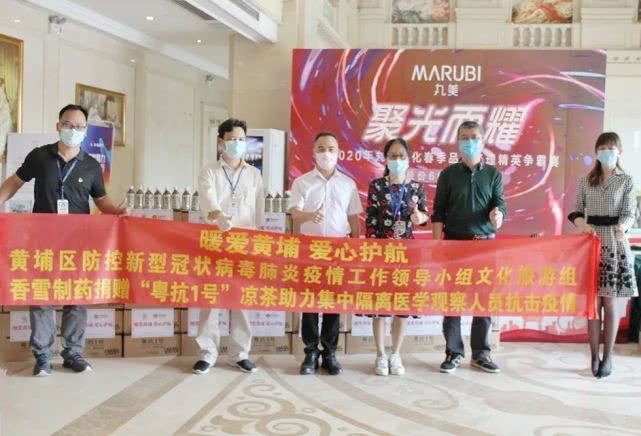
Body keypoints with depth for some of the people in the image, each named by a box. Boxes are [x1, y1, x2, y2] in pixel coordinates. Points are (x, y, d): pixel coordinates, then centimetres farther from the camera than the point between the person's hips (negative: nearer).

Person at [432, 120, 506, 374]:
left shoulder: (493, 174, 9)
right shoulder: (448, 174, 5)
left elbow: (499, 203, 1)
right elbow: (438, 212, 3)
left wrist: (497, 213, -23)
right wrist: (437, 244, -5)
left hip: (485, 243, 1)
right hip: (454, 242, -1)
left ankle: (480, 354, 15)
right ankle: (453, 352, 11)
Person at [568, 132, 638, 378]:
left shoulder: (626, 181, 2)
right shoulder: (586, 181, 9)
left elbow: (629, 214, -7)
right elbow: (575, 212, 8)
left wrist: (622, 227, -29)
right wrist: (583, 225, -14)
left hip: (615, 245, -2)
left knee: (610, 303, 1)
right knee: (593, 302, 3)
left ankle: (607, 357, 11)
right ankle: (594, 356, 10)